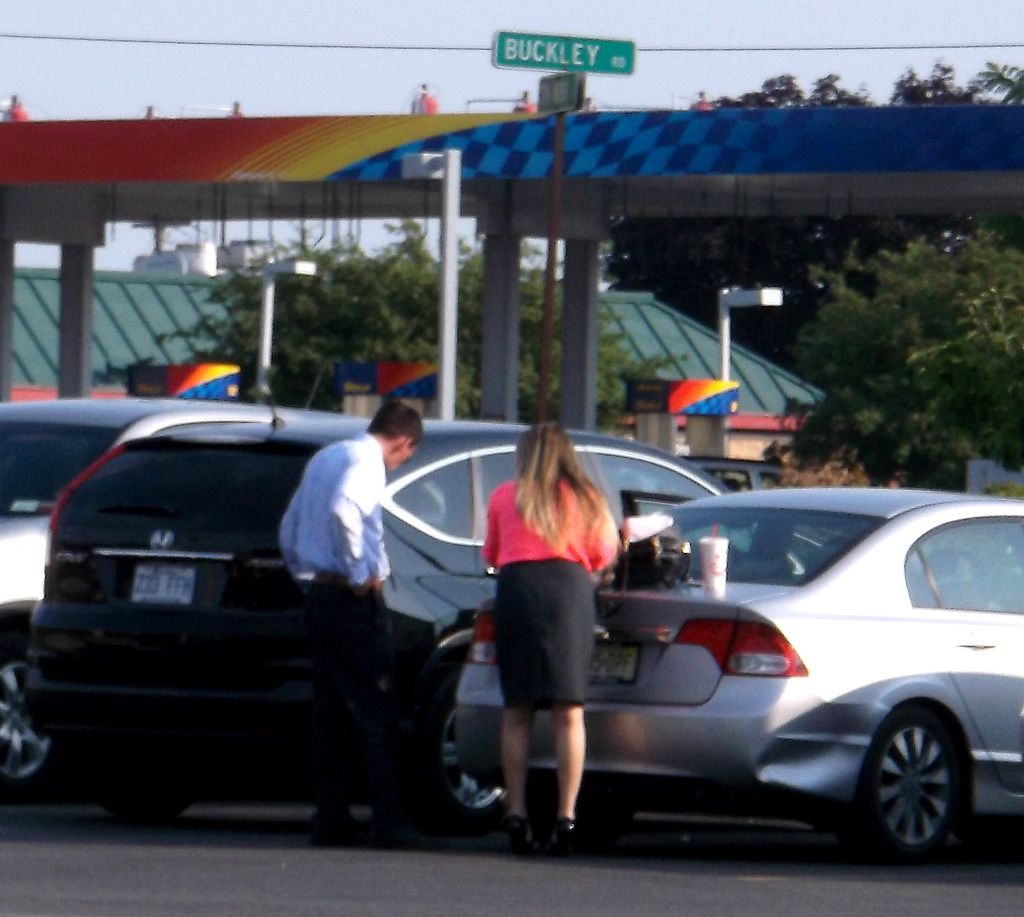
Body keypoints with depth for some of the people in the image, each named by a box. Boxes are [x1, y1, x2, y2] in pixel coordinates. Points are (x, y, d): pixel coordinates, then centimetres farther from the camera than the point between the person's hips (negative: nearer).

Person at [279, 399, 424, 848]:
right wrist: (361, 573, -19)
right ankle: (388, 819, -11)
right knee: (374, 709, -8)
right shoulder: (366, 461, -10)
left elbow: (289, 529, 23)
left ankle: (331, 817, 8)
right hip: (353, 600, -9)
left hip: (320, 595, 9)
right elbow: (342, 512, -28)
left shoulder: (325, 457, 18)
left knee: (330, 707, 9)